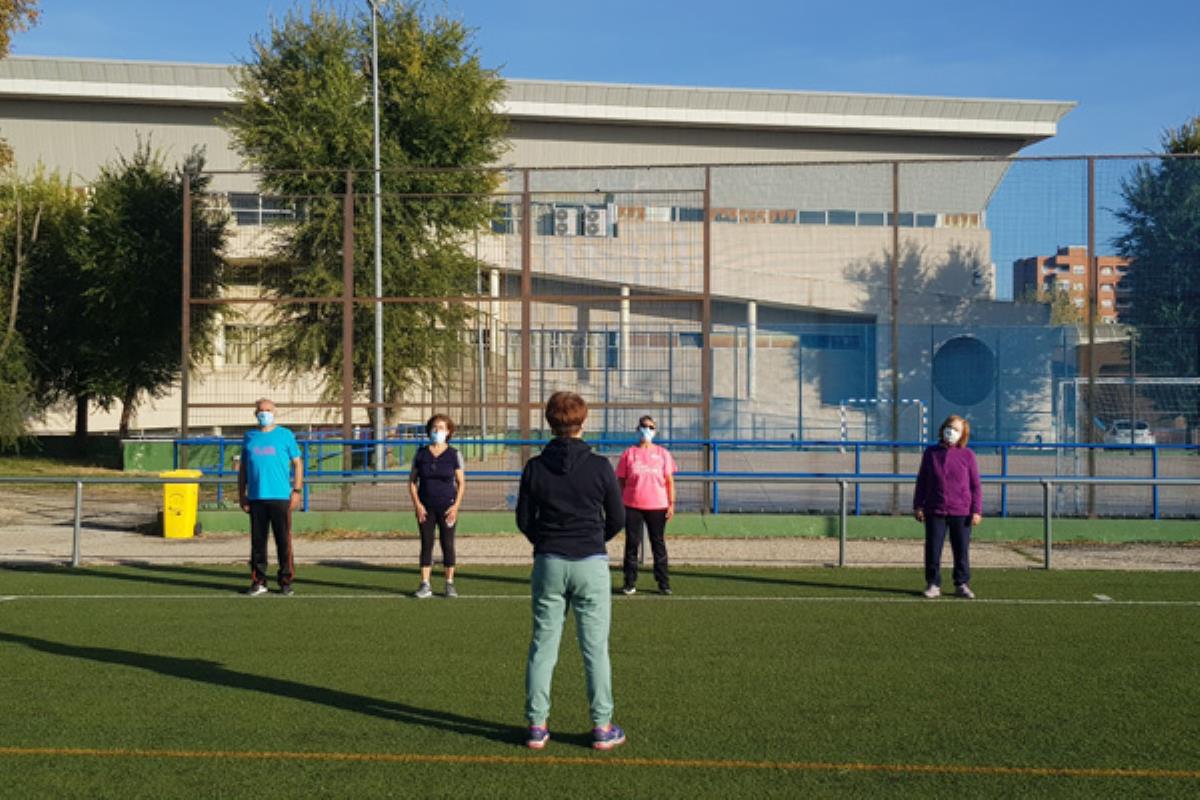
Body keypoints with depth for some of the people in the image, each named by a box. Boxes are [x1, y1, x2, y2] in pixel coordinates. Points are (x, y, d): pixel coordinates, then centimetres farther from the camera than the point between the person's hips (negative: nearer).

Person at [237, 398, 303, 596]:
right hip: (256, 497, 3)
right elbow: (243, 467, 16)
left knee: (283, 541, -2)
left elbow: (297, 463, 6)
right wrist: (241, 494, 9)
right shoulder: (249, 437, 14)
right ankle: (258, 582, 12)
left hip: (281, 497, -2)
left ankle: (286, 581, 5)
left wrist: (297, 490, -4)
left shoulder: (285, 435, 6)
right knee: (257, 541, 5)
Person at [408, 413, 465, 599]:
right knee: (426, 544, 1)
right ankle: (425, 585, 4)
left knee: (448, 544, 2)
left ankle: (450, 583, 10)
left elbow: (461, 482, 1)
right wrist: (417, 504, -5)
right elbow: (412, 481, 6)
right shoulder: (421, 453, 4)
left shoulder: (454, 454, 1)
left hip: (447, 507, -1)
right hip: (425, 507, 1)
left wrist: (456, 506, -9)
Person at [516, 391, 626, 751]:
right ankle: (602, 727, 9)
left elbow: (524, 519, 4)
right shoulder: (600, 467, -7)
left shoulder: (535, 467, -2)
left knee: (542, 646, 9)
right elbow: (617, 519, 1)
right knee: (595, 648, 5)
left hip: (548, 563, 2)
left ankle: (537, 725, 12)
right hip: (590, 564, -2)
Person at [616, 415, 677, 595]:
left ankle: (663, 583, 11)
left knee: (659, 545, 5)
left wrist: (671, 504, 1)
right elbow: (621, 482, 7)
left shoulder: (662, 453, 7)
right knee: (632, 544, 2)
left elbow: (669, 480, 7)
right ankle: (630, 583, 9)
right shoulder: (629, 454, 5)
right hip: (632, 507, 0)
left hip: (657, 507, 0)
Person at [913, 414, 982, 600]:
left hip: (961, 513, -1)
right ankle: (933, 584, 12)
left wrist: (977, 511, -3)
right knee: (933, 550, 2)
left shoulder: (967, 455, 2)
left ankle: (962, 584, 17)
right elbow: (921, 482, 10)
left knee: (961, 551, 6)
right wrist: (918, 506, 5)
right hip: (935, 512, 1)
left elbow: (975, 486, 3)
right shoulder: (931, 453, 6)